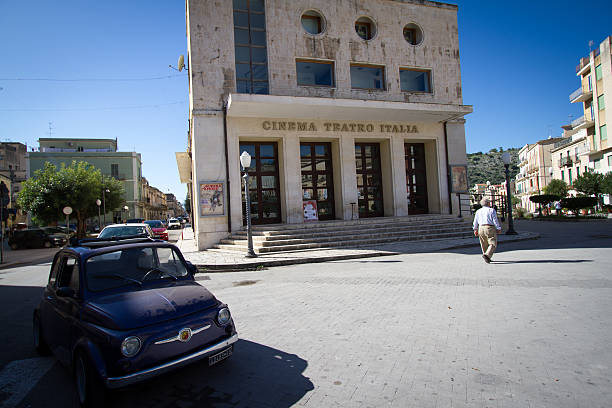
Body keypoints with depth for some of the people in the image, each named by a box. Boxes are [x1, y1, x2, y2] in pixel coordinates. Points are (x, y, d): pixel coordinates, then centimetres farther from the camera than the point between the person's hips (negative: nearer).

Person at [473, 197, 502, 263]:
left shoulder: (478, 211, 10)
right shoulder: (491, 210, -2)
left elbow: (475, 221, 8)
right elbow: (495, 220, -6)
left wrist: (475, 230, 14)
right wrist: (499, 229, 2)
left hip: (481, 228, 5)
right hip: (490, 228, -5)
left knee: (484, 245, 14)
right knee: (492, 244, -3)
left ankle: (487, 258, 21)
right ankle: (487, 255, -23)